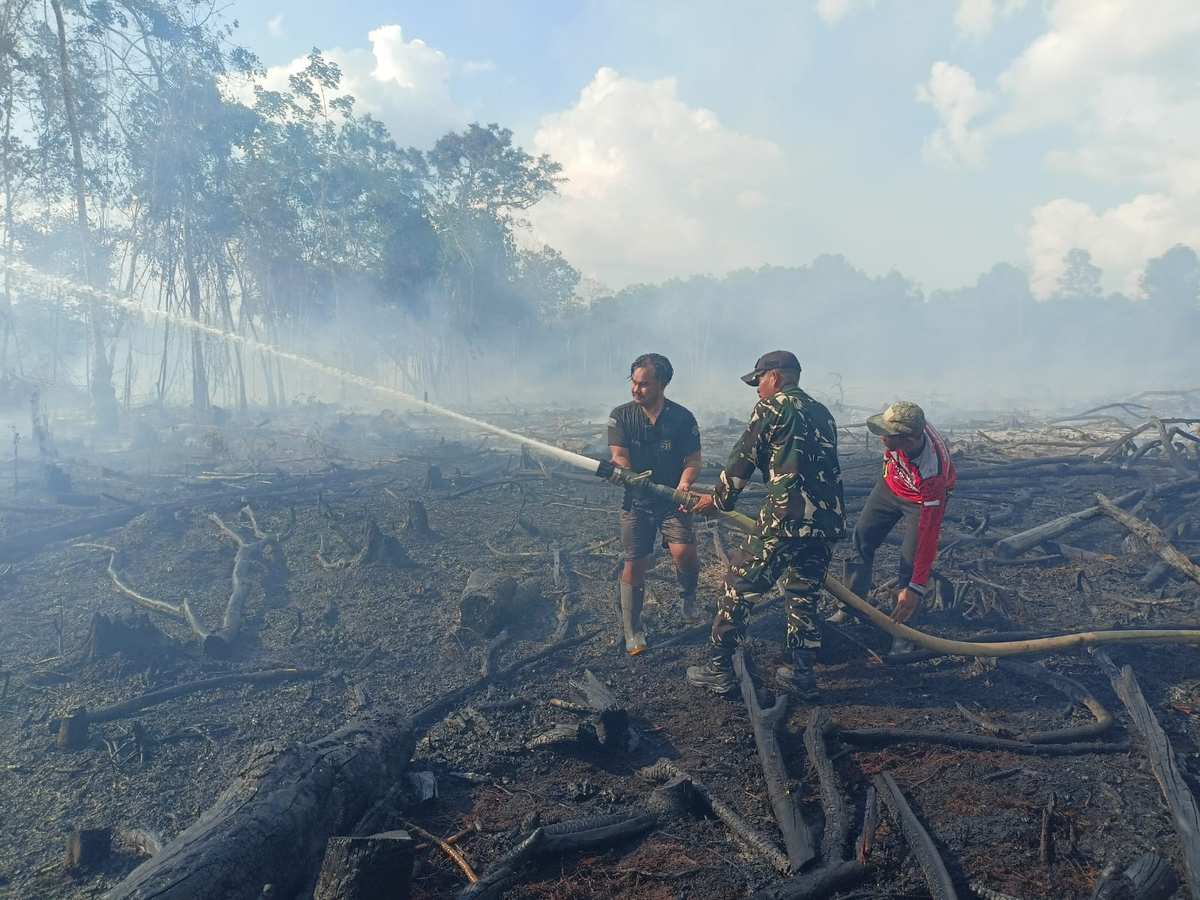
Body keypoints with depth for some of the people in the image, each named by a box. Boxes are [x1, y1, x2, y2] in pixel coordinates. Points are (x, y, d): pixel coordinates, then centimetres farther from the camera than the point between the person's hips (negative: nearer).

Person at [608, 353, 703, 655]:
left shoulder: (683, 418, -6)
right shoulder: (621, 416, -4)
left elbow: (693, 461, -4)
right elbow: (619, 458, -11)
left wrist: (683, 485, -23)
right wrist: (620, 469, -34)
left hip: (673, 501, -1)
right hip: (636, 502, 1)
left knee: (684, 552, -19)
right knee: (635, 564, 0)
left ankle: (687, 596, 16)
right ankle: (633, 631, 17)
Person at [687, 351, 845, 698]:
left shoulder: (771, 407, 0)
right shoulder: (822, 413, 21)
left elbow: (742, 460, 3)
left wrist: (719, 499, 18)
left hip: (786, 518, -7)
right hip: (829, 520, 7)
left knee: (740, 587, 5)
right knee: (804, 595, 20)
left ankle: (719, 670, 10)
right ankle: (802, 673, 23)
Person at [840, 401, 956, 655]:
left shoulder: (932, 473, -45)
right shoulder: (901, 423, -33)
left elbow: (928, 535, -41)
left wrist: (917, 588, -40)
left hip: (924, 498, -5)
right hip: (891, 484, 6)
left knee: (911, 560, -13)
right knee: (861, 540, 8)